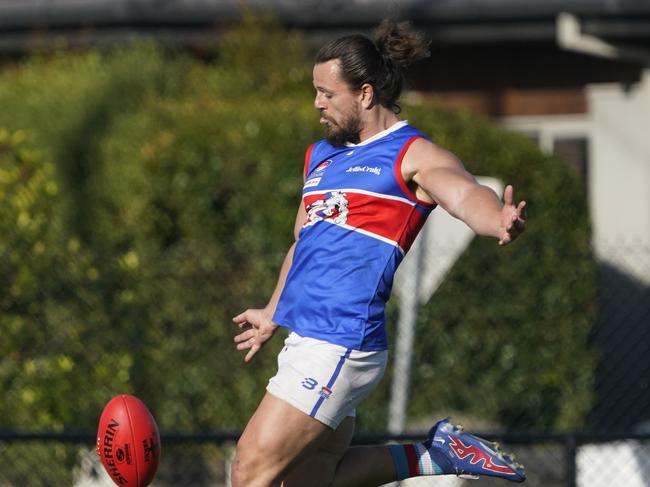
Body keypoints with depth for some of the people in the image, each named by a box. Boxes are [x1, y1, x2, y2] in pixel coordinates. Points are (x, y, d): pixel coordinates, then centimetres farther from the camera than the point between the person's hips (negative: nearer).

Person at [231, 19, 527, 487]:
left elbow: (465, 193, -29)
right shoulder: (321, 155, 17)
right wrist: (273, 315, 45)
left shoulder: (413, 156, -7)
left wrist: (499, 221, -51)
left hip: (339, 345, -9)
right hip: (305, 339, 9)